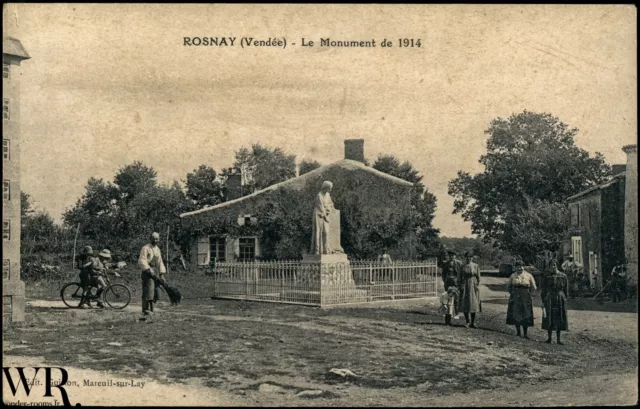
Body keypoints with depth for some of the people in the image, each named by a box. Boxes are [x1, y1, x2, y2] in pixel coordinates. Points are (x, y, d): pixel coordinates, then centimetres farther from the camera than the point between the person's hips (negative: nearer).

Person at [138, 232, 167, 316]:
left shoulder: (157, 249, 19)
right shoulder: (145, 248, -5)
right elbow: (141, 261, -16)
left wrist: (162, 274, 13)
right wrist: (149, 269, -26)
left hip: (155, 274, 7)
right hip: (147, 273, -7)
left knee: (155, 293, 5)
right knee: (148, 290, -18)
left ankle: (150, 310, 12)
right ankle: (146, 309, -21)